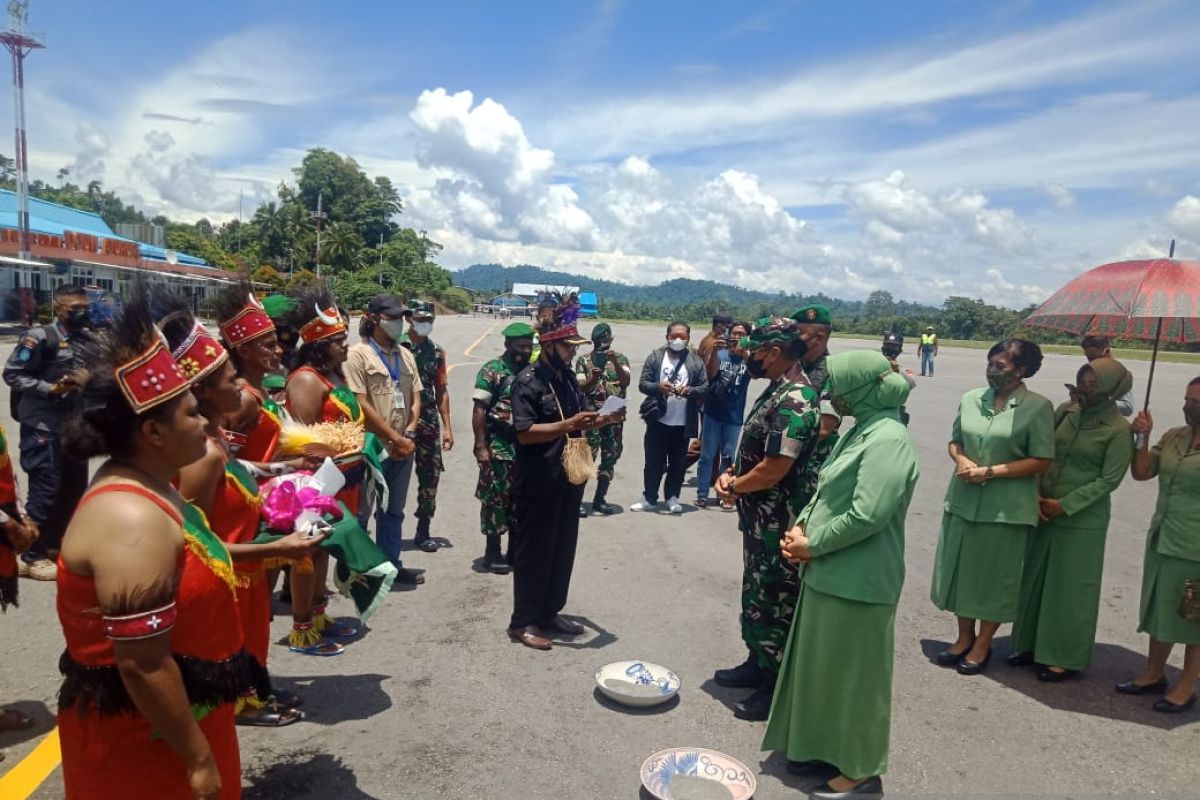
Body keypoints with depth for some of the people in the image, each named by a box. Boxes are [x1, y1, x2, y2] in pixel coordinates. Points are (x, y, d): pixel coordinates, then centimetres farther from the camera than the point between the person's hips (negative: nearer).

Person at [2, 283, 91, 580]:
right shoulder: (40, 337, -11)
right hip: (43, 427, -7)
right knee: (46, 490, -4)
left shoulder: (87, 340, 10)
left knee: (74, 487, 15)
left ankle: (54, 543, 32)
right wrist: (51, 388, -21)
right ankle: (31, 556, 9)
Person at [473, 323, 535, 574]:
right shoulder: (492, 371, -8)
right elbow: (479, 410, -10)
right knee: (496, 500, 2)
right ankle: (492, 553, 14)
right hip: (498, 448, -6)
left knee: (521, 501, 11)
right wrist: (481, 446, -16)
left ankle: (515, 552, 23)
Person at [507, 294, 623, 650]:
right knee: (534, 551, 2)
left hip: (569, 479, 8)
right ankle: (523, 622, 15)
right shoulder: (528, 381, -14)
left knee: (563, 549, 15)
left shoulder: (569, 377, 10)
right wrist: (568, 424, -30)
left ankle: (550, 612, 30)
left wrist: (602, 420, 0)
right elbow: (525, 433, -22)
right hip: (539, 484, -8)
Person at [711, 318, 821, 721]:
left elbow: (772, 469, -26)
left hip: (778, 522, -10)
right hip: (759, 517, 10)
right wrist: (731, 473, 1)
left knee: (775, 600, 3)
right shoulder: (777, 390, 9)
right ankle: (758, 663, 38)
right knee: (755, 592, 21)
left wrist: (733, 487, -9)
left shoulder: (794, 402, -23)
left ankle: (778, 687, 19)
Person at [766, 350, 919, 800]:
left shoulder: (888, 438, -20)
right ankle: (826, 750, 36)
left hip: (856, 580, -9)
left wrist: (812, 545, -15)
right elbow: (826, 492, 16)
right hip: (828, 573, 9)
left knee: (852, 673, 5)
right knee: (823, 668, 19)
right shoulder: (860, 430, 10)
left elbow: (867, 515, -26)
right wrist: (801, 528, 0)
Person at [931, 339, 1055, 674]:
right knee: (960, 568, 11)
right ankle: (964, 637, 29)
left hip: (1006, 506, -4)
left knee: (995, 574, 9)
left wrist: (990, 472, -17)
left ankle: (983, 644, 26)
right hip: (963, 499, 4)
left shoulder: (1038, 407, -9)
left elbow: (1041, 461, -11)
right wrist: (961, 460, -9)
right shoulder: (971, 399, 3)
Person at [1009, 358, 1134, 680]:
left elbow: (1109, 480, -12)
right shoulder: (1065, 411, 4)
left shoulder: (1118, 429, -10)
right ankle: (1030, 644, 28)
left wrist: (1064, 505, -15)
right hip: (1044, 511, 5)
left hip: (1082, 519, -5)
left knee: (1071, 588, 5)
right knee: (1034, 578, 13)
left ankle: (1065, 656, 20)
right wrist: (1036, 493, -7)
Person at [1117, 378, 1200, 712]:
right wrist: (1143, 437, -4)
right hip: (1161, 540, 6)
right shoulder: (1173, 437, 6)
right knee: (1160, 610, 17)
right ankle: (1153, 674, 31)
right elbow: (1141, 473, 5)